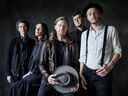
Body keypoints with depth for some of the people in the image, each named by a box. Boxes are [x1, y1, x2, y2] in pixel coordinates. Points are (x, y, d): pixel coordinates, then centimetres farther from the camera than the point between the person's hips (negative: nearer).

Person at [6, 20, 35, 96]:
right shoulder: (14, 41, 7)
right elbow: (9, 58, 5)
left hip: (27, 73, 0)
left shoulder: (32, 42, 6)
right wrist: (8, 73, -2)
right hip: (15, 74, 1)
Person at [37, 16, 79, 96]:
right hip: (49, 81, 0)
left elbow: (74, 65, 7)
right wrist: (47, 76, -13)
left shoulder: (71, 45, 7)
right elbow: (42, 64, 5)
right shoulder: (49, 44, 6)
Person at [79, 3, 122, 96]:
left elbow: (117, 50, -3)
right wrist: (81, 72, 2)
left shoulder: (111, 30, -2)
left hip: (103, 73, -3)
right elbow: (82, 55, 11)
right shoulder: (84, 34, 10)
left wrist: (110, 66, -18)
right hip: (87, 72, 4)